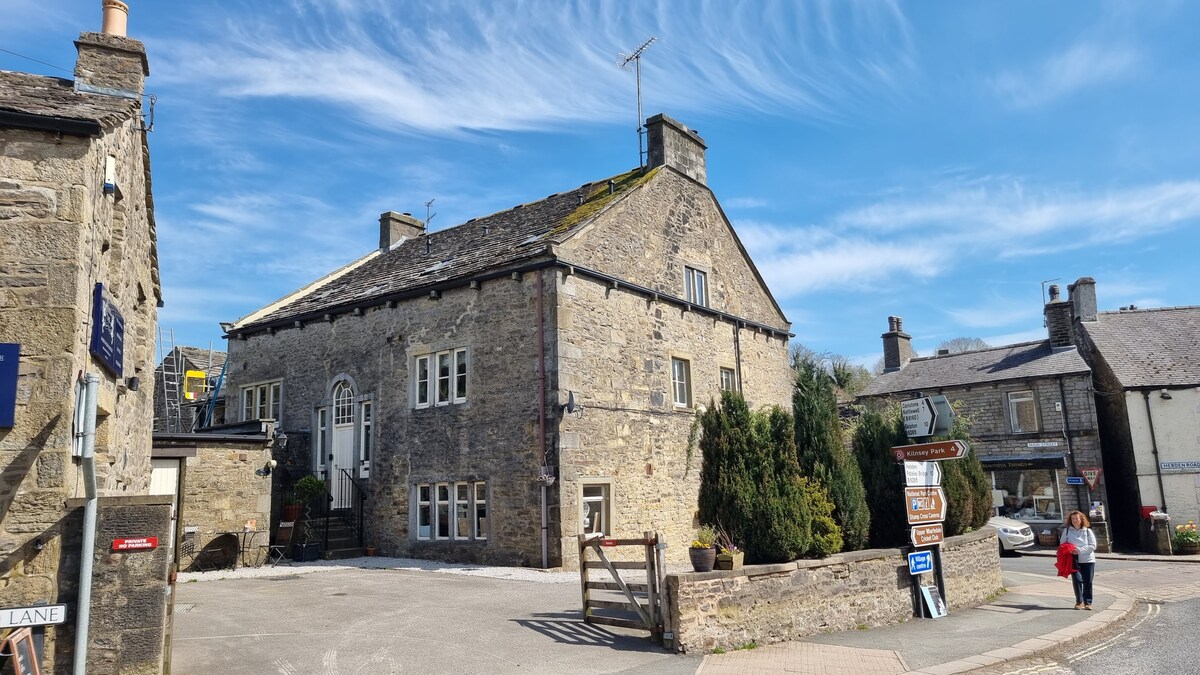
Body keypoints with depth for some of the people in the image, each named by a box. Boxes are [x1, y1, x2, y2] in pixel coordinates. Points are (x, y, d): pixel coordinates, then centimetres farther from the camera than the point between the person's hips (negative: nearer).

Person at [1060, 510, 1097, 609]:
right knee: (1077, 580, -9)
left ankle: (1088, 602, 16)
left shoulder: (1088, 531, 2)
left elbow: (1093, 546, -3)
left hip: (1088, 560, 0)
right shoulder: (1067, 530, 3)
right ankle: (1079, 601, 4)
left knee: (1088, 582, 3)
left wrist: (1080, 550, -14)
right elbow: (1062, 544, 6)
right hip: (1074, 560, 0)